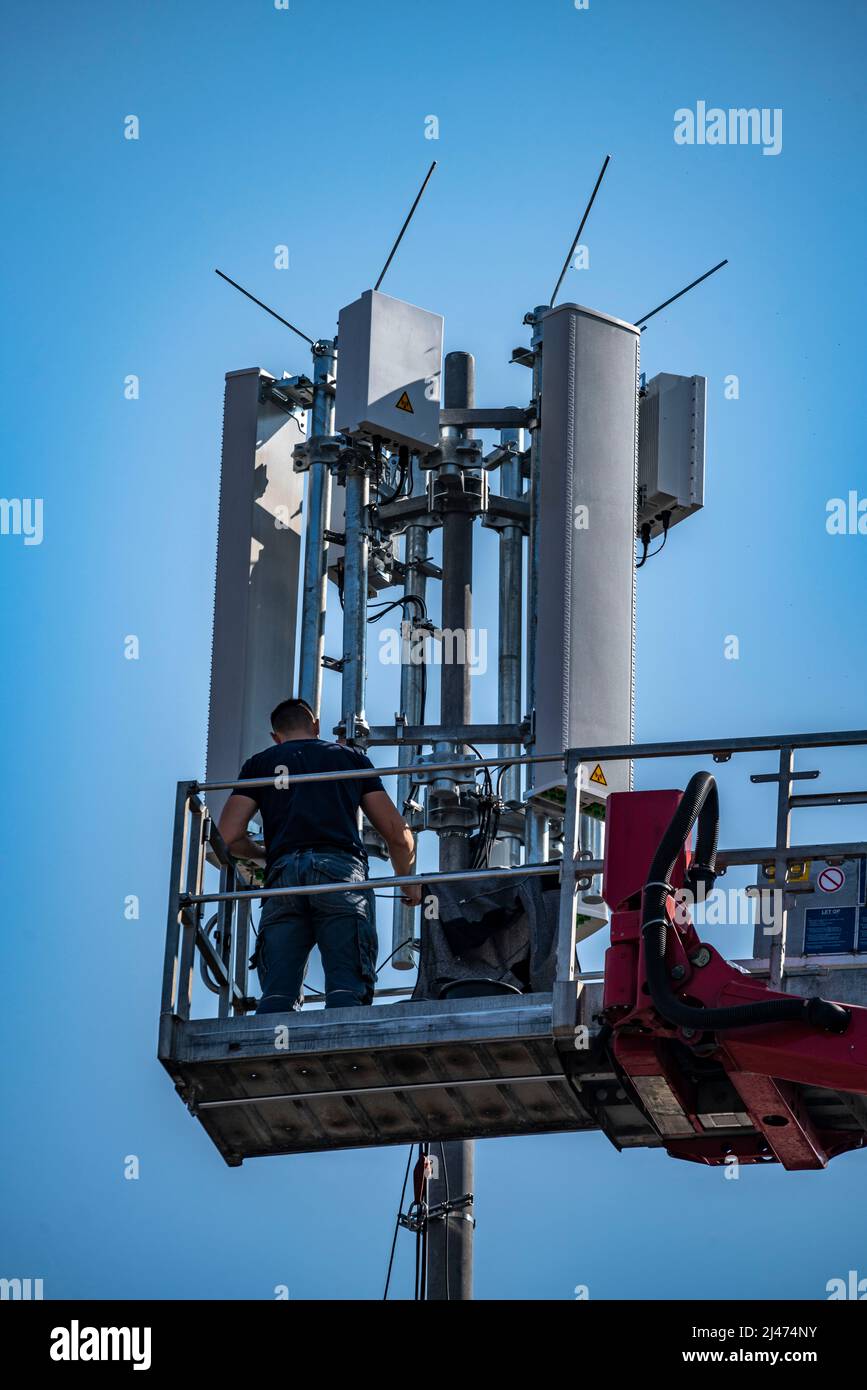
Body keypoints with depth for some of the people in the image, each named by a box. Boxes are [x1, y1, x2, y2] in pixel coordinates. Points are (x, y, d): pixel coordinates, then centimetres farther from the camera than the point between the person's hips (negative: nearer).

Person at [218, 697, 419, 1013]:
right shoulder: (351, 758, 27)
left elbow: (229, 836, 13)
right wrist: (407, 880, 41)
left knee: (277, 993, -3)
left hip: (284, 873, 1)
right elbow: (398, 835, 22)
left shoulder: (259, 764, 26)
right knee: (347, 988, -11)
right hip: (341, 871, -1)